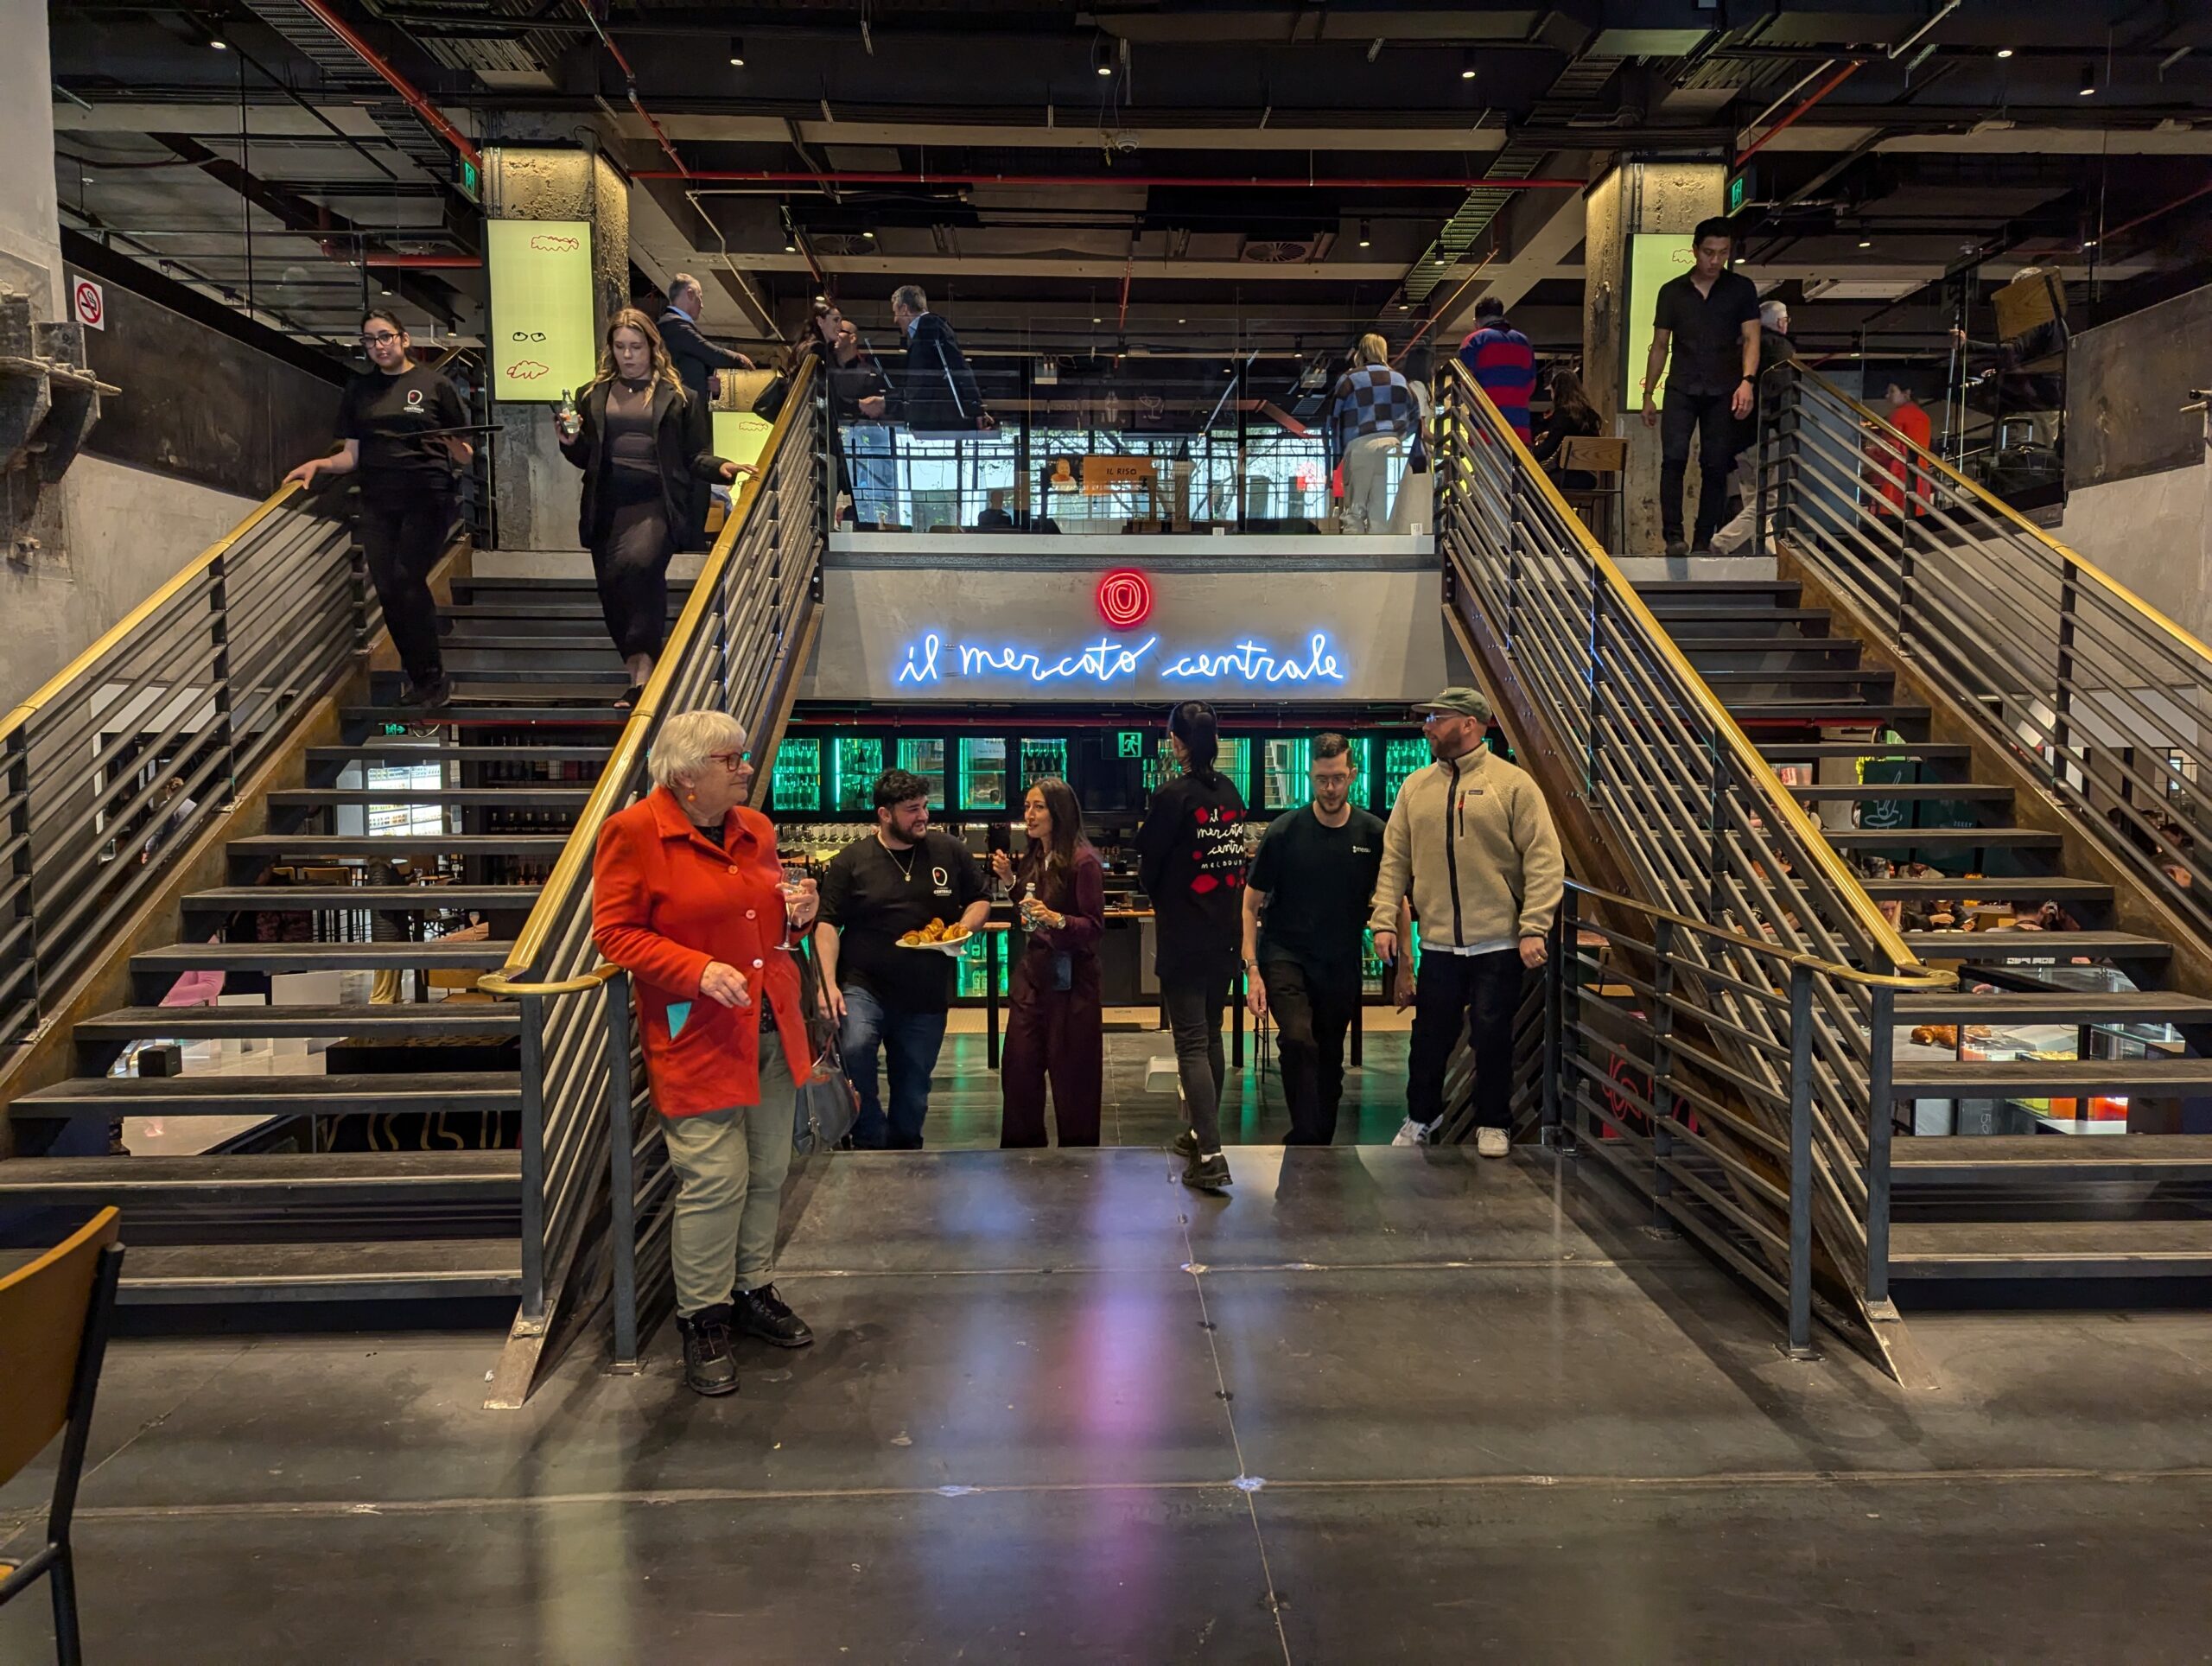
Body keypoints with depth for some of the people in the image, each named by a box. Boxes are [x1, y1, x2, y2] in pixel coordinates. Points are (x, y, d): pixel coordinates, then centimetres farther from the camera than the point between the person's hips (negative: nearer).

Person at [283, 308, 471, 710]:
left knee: (408, 581, -17)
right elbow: (351, 455, 12)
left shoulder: (434, 384, 2)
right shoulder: (358, 390, 12)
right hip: (377, 502, 4)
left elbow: (463, 448, 3)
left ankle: (433, 679, -3)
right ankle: (418, 677, 16)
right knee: (387, 591, 1)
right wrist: (317, 465, -6)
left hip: (427, 498, -4)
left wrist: (458, 450, -20)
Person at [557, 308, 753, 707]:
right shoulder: (594, 396, 16)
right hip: (607, 505, 4)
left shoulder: (676, 397, 8)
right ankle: (635, 668, 17)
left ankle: (644, 663, -22)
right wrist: (571, 442, -2)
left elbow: (694, 456, 7)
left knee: (638, 560, -30)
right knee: (611, 587, 2)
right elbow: (585, 459, 18)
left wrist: (721, 466, -13)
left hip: (656, 502, -4)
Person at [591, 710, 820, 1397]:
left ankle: (753, 1292, 31)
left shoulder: (755, 829, 11)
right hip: (697, 1038, -7)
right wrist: (700, 971, -21)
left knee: (768, 1172, 13)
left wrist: (796, 915, 1)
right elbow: (616, 932, -11)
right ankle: (702, 1320, 11)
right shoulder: (633, 832, -9)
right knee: (716, 1179, -7)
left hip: (773, 1030, 7)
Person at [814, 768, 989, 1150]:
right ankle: (871, 1141, -9)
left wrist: (964, 929, -8)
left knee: (913, 1090, 12)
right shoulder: (851, 860, -2)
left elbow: (979, 900, 14)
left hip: (927, 998, 3)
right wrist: (828, 983, -15)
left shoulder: (950, 851, 4)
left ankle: (904, 1149, 37)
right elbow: (828, 925, -3)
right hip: (864, 988, -3)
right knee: (853, 1050, -30)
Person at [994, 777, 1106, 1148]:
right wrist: (1009, 880, 4)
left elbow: (1094, 927, -16)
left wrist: (1056, 919, -30)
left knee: (1072, 1073, 4)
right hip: (1033, 968, 7)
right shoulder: (1033, 857, 8)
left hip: (1070, 976, -7)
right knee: (1018, 1066, 9)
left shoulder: (1083, 862, -15)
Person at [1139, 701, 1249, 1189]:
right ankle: (1203, 1132, 31)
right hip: (1225, 933, 7)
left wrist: (1161, 898, 12)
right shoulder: (1230, 792, 4)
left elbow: (1147, 866, -8)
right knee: (1210, 1035, 18)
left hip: (1183, 937, -7)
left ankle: (1211, 1156, -11)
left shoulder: (1173, 796, -16)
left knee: (1191, 1043, -5)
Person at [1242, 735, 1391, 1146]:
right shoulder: (1284, 831, -7)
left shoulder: (1373, 834, -3)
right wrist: (1252, 970, -10)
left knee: (1330, 1058, 11)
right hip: (1284, 954, -2)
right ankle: (1306, 1138, -14)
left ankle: (1321, 1142, 28)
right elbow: (1251, 903, -2)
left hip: (1341, 964, 3)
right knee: (1298, 1039, -24)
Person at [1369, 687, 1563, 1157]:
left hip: (1499, 945, -3)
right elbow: (1394, 860, 7)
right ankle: (1421, 1116, 34)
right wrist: (1384, 920, -1)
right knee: (1430, 1038, 13)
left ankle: (1492, 1124, 26)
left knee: (1492, 1038, 7)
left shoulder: (1513, 784, -6)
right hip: (1437, 943, 4)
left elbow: (1544, 861, -10)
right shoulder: (1415, 787, 6)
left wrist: (1533, 928, -17)